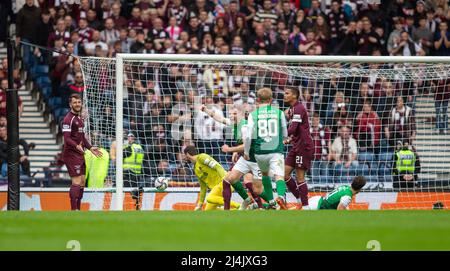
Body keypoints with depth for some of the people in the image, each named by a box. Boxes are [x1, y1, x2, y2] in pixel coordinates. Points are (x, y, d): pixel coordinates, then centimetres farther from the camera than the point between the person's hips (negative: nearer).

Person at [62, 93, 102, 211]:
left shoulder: (79, 118, 17)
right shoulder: (68, 119, -12)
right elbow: (67, 138, -20)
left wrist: (90, 148, 20)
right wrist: (77, 146, -34)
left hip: (80, 153, 9)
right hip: (71, 153, -9)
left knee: (82, 181, 10)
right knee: (77, 182, -13)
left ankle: (78, 209, 15)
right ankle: (73, 210, -13)